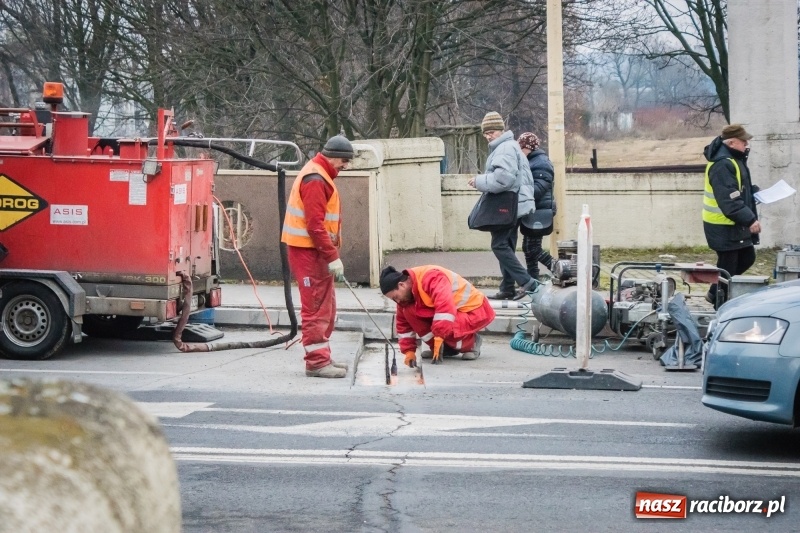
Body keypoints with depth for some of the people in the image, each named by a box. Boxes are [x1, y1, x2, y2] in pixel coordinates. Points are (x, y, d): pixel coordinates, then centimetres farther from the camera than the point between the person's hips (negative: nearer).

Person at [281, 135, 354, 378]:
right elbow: (315, 224, -23)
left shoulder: (320, 176, 17)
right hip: (308, 251, -11)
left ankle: (321, 357, 24)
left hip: (316, 251, 11)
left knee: (325, 307, 16)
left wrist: (332, 254, 19)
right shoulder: (315, 179, -17)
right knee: (316, 307, -9)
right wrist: (333, 257, -22)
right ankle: (317, 361, -7)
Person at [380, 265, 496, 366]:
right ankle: (446, 347, -1)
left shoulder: (431, 278, -29)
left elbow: (445, 305, -41)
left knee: (445, 329, -36)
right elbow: (404, 323, 6)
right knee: (409, 311, -10)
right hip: (456, 311, 8)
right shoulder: (406, 294, -1)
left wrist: (439, 335, -43)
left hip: (475, 310, -8)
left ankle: (471, 343, -4)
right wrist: (409, 351, -4)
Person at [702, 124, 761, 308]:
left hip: (736, 224, 11)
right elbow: (730, 201, -29)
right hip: (723, 226, -11)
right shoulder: (722, 165, -23)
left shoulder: (735, 159, 11)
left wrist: (756, 192, 7)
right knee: (727, 266, -2)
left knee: (747, 257, 19)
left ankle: (716, 293, 28)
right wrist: (750, 219, -29)